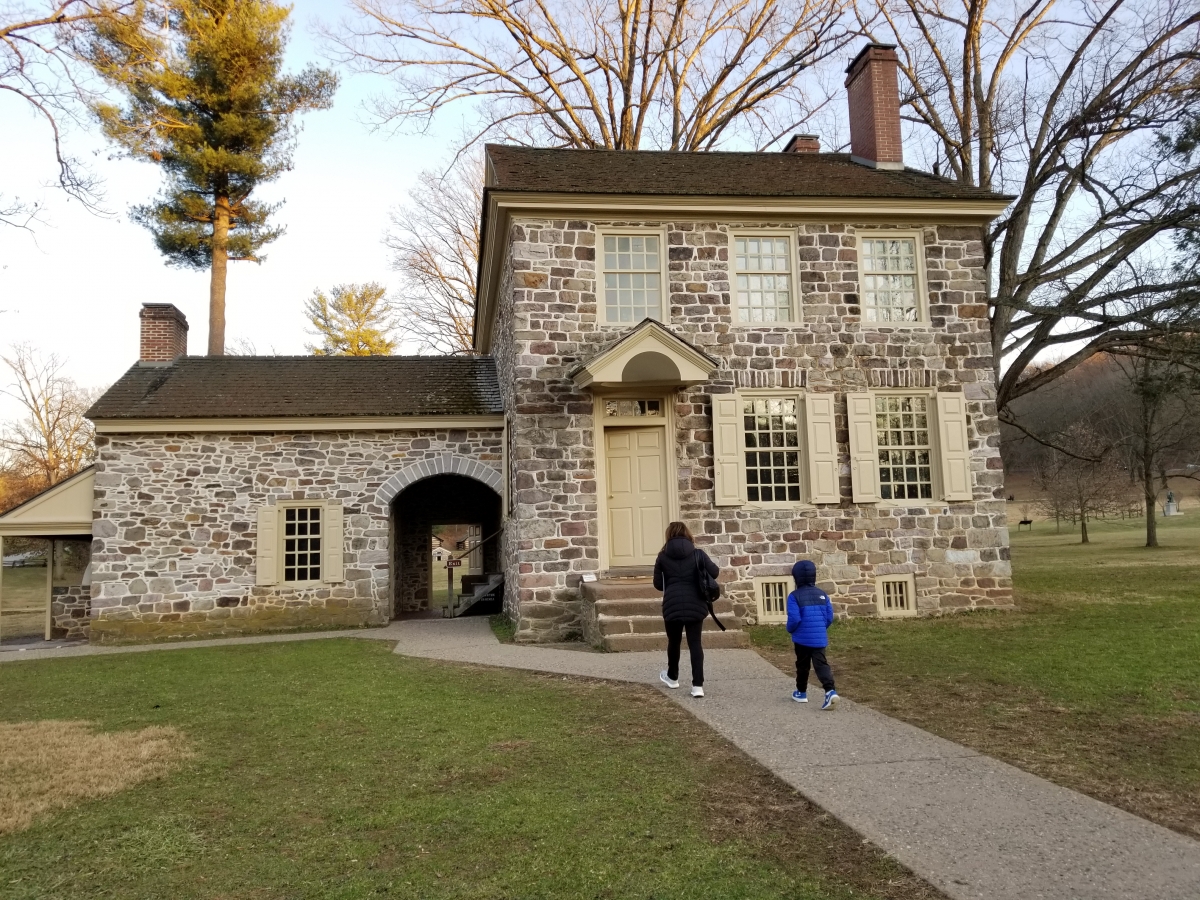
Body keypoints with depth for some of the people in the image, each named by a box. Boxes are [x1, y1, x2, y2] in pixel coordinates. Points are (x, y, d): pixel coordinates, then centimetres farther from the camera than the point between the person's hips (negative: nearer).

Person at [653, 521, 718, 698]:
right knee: (695, 643, 4)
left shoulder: (663, 556, 1)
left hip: (672, 605, 0)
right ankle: (697, 685, -4)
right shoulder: (697, 554, -1)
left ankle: (672, 677, 38)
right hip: (695, 605, 0)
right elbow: (714, 572, -1)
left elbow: (658, 584, 4)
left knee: (674, 641, 19)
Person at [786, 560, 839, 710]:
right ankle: (830, 691, -20)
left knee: (802, 665, 13)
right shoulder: (822, 594, 5)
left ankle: (801, 693, 26)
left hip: (802, 638, -3)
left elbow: (794, 619, -15)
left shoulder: (794, 596, -10)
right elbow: (830, 617, 6)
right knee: (821, 664, 0)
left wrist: (790, 630, 5)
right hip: (820, 638, 3)